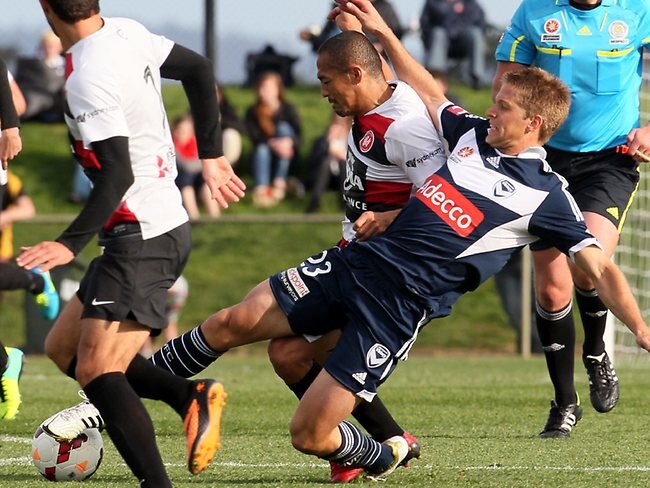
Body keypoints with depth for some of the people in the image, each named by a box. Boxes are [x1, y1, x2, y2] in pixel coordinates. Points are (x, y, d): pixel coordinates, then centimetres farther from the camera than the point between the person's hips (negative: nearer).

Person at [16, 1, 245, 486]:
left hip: (142, 237, -10)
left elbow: (117, 174, -25)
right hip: (164, 223, 10)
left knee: (97, 372, -15)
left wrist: (71, 244, -25)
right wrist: (211, 155, 24)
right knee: (63, 346, 14)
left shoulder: (89, 78, -22)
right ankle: (192, 395, 9)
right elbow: (198, 68, 17)